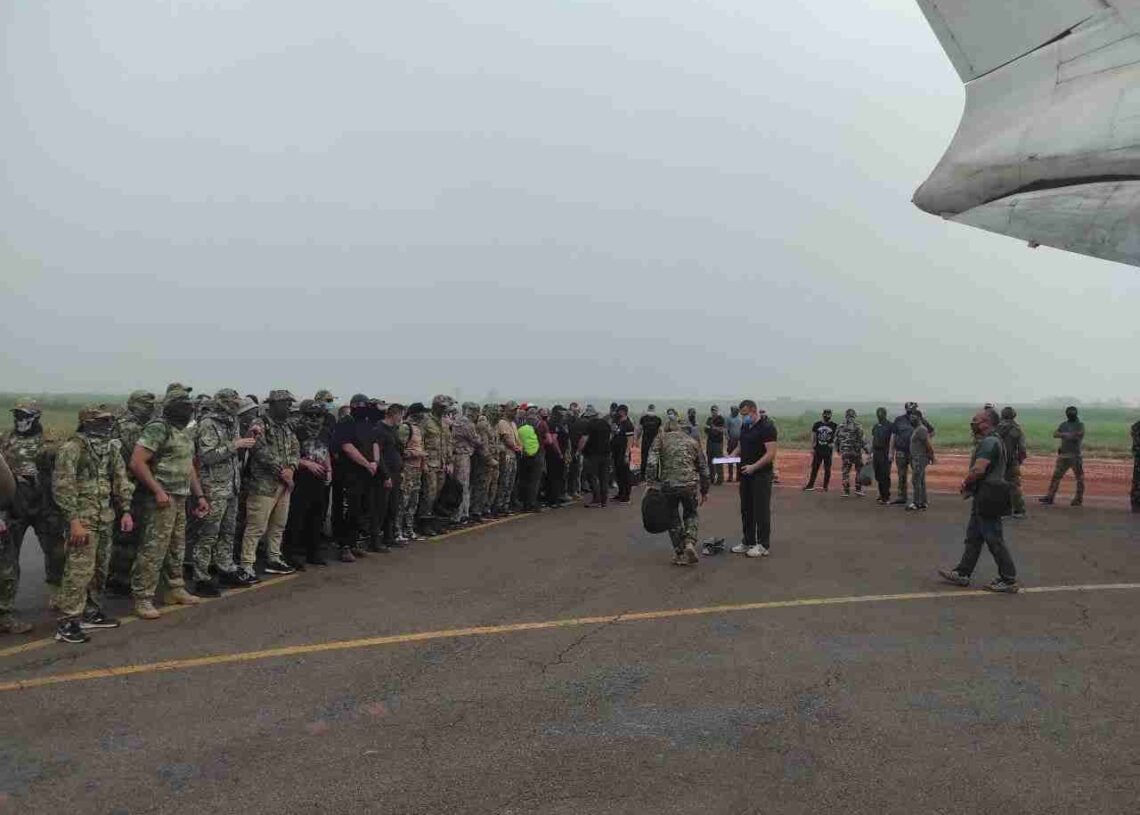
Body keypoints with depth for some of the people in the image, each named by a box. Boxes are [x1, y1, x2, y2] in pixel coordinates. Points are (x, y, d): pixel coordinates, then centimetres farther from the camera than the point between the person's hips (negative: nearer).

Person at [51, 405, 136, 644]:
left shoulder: (111, 447, 10)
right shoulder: (72, 448, -12)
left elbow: (121, 479, 15)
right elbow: (62, 486, -16)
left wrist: (125, 510, 7)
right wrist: (73, 521, -20)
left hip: (106, 518, 8)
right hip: (83, 518, -8)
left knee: (100, 568, 14)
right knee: (79, 569, -10)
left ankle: (92, 612, 26)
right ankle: (67, 622, -5)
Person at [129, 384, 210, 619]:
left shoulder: (185, 432, 16)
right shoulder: (158, 428, -13)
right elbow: (137, 462, -19)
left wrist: (199, 495, 18)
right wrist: (158, 491, -20)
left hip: (180, 499, 9)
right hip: (162, 498, -9)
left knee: (177, 547, 17)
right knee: (153, 549, -7)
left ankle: (175, 590, 28)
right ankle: (142, 599, -1)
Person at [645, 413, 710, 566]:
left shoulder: (660, 438, 11)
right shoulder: (692, 441, 20)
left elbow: (652, 462, -6)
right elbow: (703, 468, 20)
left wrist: (650, 483, -7)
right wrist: (705, 490, 27)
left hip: (668, 485, -1)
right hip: (689, 484, 1)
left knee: (673, 519, 15)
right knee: (691, 514, 20)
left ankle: (679, 553, 16)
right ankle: (690, 543, -2)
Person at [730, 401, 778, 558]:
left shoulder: (767, 427, -13)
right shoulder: (745, 426, 12)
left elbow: (771, 454, -19)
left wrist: (753, 467, -24)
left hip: (761, 474, -8)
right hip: (746, 474, 8)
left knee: (761, 510, -3)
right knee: (746, 509, 13)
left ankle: (763, 545, 5)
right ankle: (748, 542, 23)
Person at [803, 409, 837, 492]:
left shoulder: (834, 426, 0)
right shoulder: (817, 425, 3)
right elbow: (813, 437, 7)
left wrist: (833, 443, -13)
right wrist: (812, 448, 3)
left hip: (828, 450, -1)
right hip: (818, 449, 1)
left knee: (827, 469, 4)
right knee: (814, 468, 5)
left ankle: (825, 486, 13)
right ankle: (810, 485, 12)